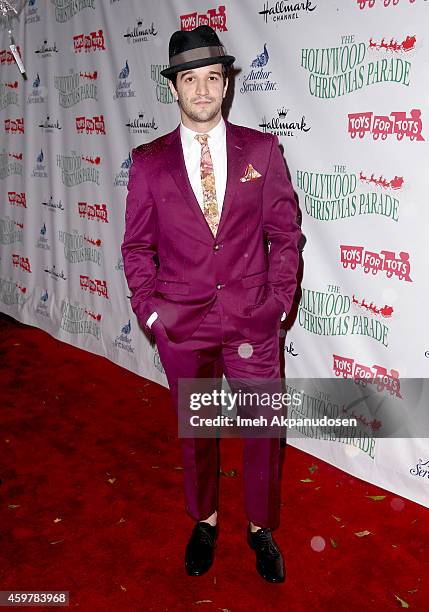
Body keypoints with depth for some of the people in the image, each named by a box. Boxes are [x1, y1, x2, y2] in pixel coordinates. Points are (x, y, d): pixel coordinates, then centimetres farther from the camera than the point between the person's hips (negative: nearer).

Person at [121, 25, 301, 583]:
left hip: (253, 322, 0)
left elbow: (285, 233, 2)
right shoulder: (149, 161, 1)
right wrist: (149, 311, -4)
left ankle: (261, 528, 35)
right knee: (196, 430, 17)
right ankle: (204, 522, 40)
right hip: (182, 326, 1)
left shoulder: (262, 149, 0)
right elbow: (137, 246, 4)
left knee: (264, 430, 10)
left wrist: (277, 302, -4)